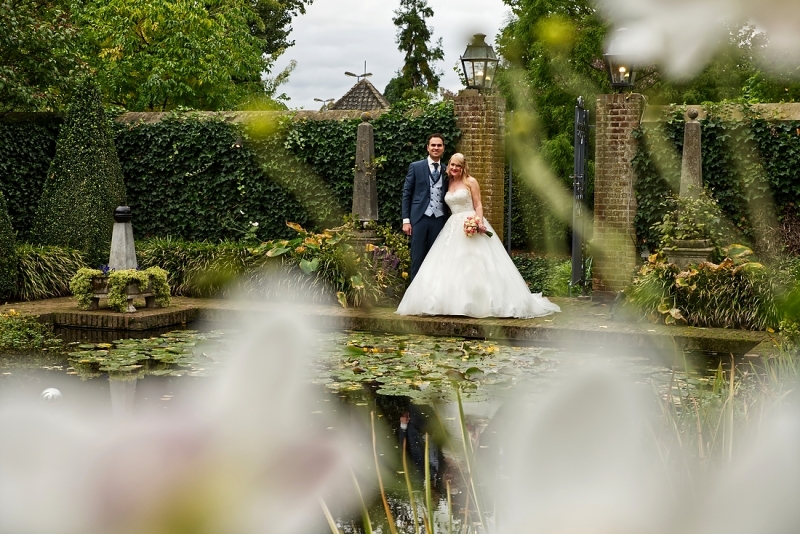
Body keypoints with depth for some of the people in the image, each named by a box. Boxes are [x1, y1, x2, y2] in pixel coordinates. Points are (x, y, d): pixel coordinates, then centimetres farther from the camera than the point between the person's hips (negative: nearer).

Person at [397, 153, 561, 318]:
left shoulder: (470, 182, -2)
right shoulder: (449, 183, 14)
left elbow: (478, 205, -6)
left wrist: (480, 222, -21)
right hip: (453, 227, 6)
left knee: (474, 265, -10)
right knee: (450, 266, 0)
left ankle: (477, 303, -8)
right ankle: (454, 302, 2)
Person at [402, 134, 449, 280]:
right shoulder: (416, 167, 4)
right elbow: (406, 194, 2)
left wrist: (449, 222, 2)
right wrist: (406, 220, -4)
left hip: (439, 219, 2)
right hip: (420, 218, -2)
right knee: (418, 258, 0)